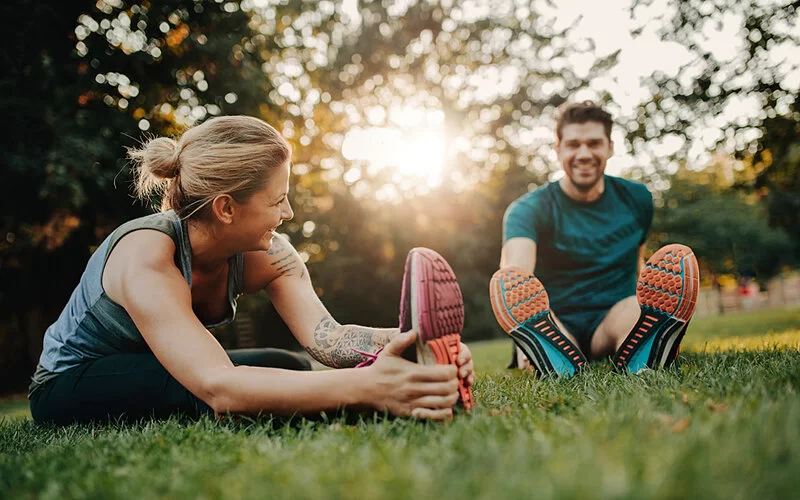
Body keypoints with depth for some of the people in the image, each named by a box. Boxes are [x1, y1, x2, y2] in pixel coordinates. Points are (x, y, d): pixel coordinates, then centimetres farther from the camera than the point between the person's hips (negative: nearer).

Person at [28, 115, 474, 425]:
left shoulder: (266, 254, -15)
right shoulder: (146, 258, -35)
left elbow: (325, 334, -29)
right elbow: (217, 387, -48)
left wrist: (414, 341, -48)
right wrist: (365, 387, -60)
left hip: (153, 376, 6)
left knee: (295, 373, -17)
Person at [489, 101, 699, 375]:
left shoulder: (637, 199, 9)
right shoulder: (529, 209, -7)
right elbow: (516, 269, -27)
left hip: (613, 322, 2)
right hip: (555, 329, -2)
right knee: (506, 285, -35)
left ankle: (638, 358, -53)